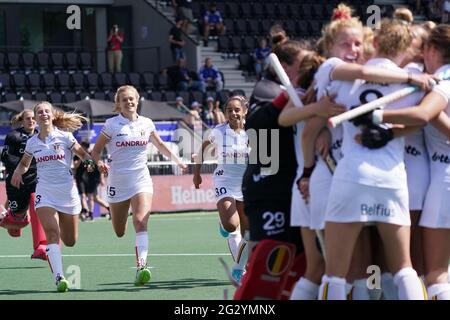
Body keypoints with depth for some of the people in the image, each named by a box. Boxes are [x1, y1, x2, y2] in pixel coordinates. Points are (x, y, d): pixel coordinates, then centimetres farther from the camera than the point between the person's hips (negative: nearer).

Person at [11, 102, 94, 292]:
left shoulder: (64, 136, -2)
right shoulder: (32, 143, 6)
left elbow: (82, 153, 8)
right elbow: (24, 163, 23)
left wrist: (89, 162, -14)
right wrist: (18, 172, 1)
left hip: (67, 190, 0)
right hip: (45, 192, 0)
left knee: (70, 241, 10)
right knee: (51, 234, -21)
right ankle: (59, 277, -27)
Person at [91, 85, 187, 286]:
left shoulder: (146, 124, 4)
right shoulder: (112, 124, -4)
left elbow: (160, 145, 19)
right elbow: (96, 150, 0)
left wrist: (178, 161, 13)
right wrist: (99, 163, -20)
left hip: (141, 180, 1)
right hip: (118, 182, -1)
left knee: (140, 222, -21)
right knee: (119, 232, 9)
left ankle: (141, 267, -27)